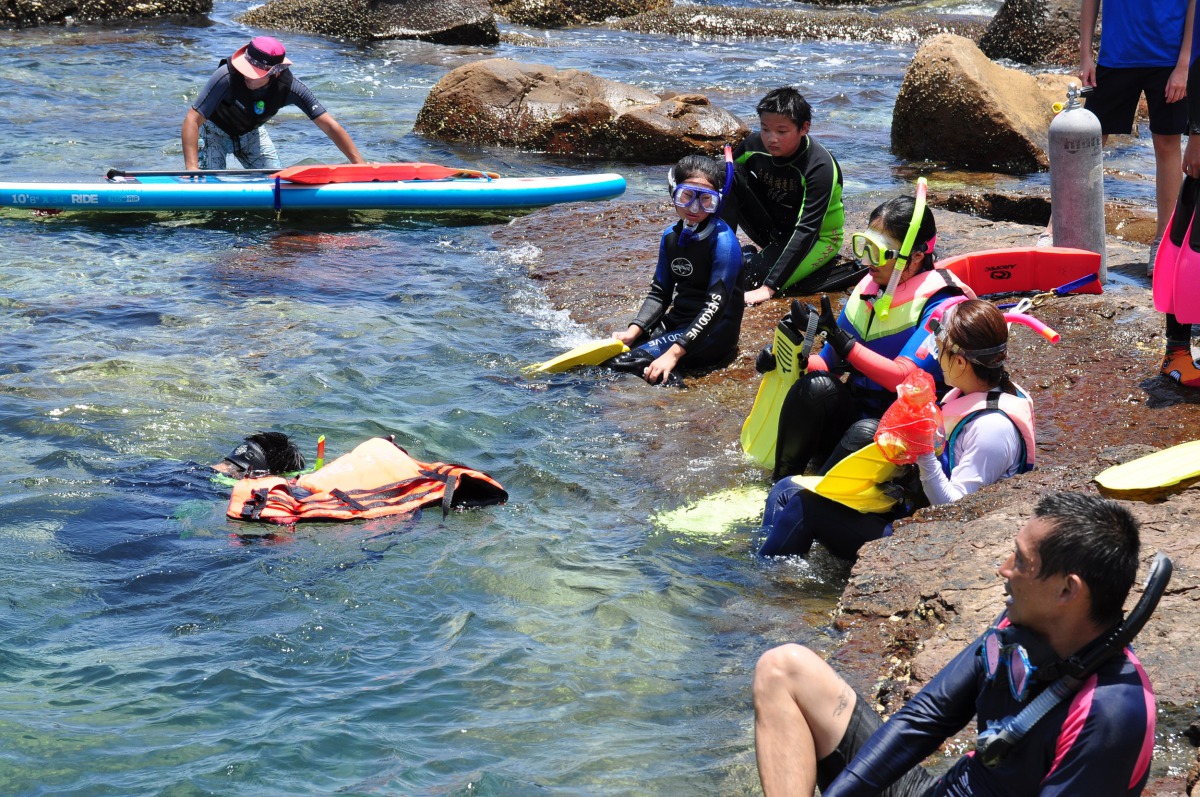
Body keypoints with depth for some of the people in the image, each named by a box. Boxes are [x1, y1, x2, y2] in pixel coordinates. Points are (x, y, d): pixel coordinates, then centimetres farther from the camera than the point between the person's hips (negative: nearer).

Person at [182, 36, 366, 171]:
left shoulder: (289, 87, -30)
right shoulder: (227, 77, -40)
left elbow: (329, 125, -24)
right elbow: (192, 120, -39)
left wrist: (359, 164, -27)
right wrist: (191, 167, -49)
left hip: (251, 132, 4)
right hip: (215, 131, -4)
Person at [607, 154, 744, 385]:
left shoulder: (723, 241, -16)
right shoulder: (671, 236, 7)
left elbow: (715, 305, -22)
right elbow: (659, 293, 10)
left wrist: (674, 353, -29)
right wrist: (633, 331, -9)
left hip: (713, 332, -8)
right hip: (676, 322, 8)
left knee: (625, 363, -26)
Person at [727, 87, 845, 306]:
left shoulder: (820, 167, -28)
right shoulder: (755, 145, -13)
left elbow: (806, 230, -33)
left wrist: (769, 287, -40)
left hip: (817, 237, -6)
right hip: (774, 229, 6)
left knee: (747, 278, -32)